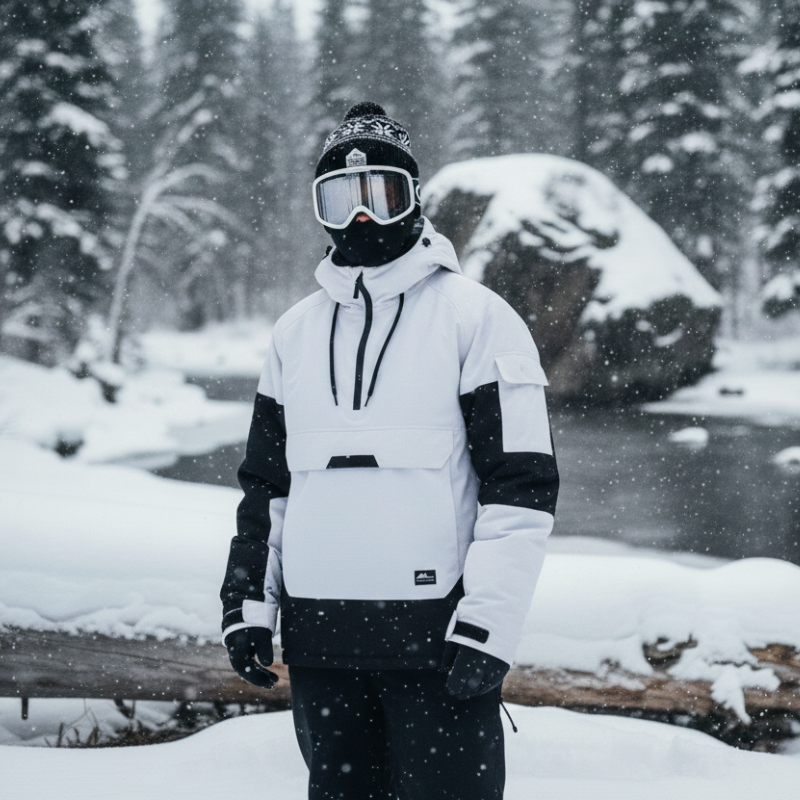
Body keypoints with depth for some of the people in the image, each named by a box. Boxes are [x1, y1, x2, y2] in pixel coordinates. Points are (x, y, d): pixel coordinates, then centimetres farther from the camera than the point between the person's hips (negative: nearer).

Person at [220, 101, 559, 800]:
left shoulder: (474, 317, -2)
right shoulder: (296, 332, 15)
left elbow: (523, 485, -7)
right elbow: (266, 483, 22)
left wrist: (486, 630, -13)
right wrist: (248, 601, 13)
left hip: (435, 637, -5)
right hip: (319, 642, 5)